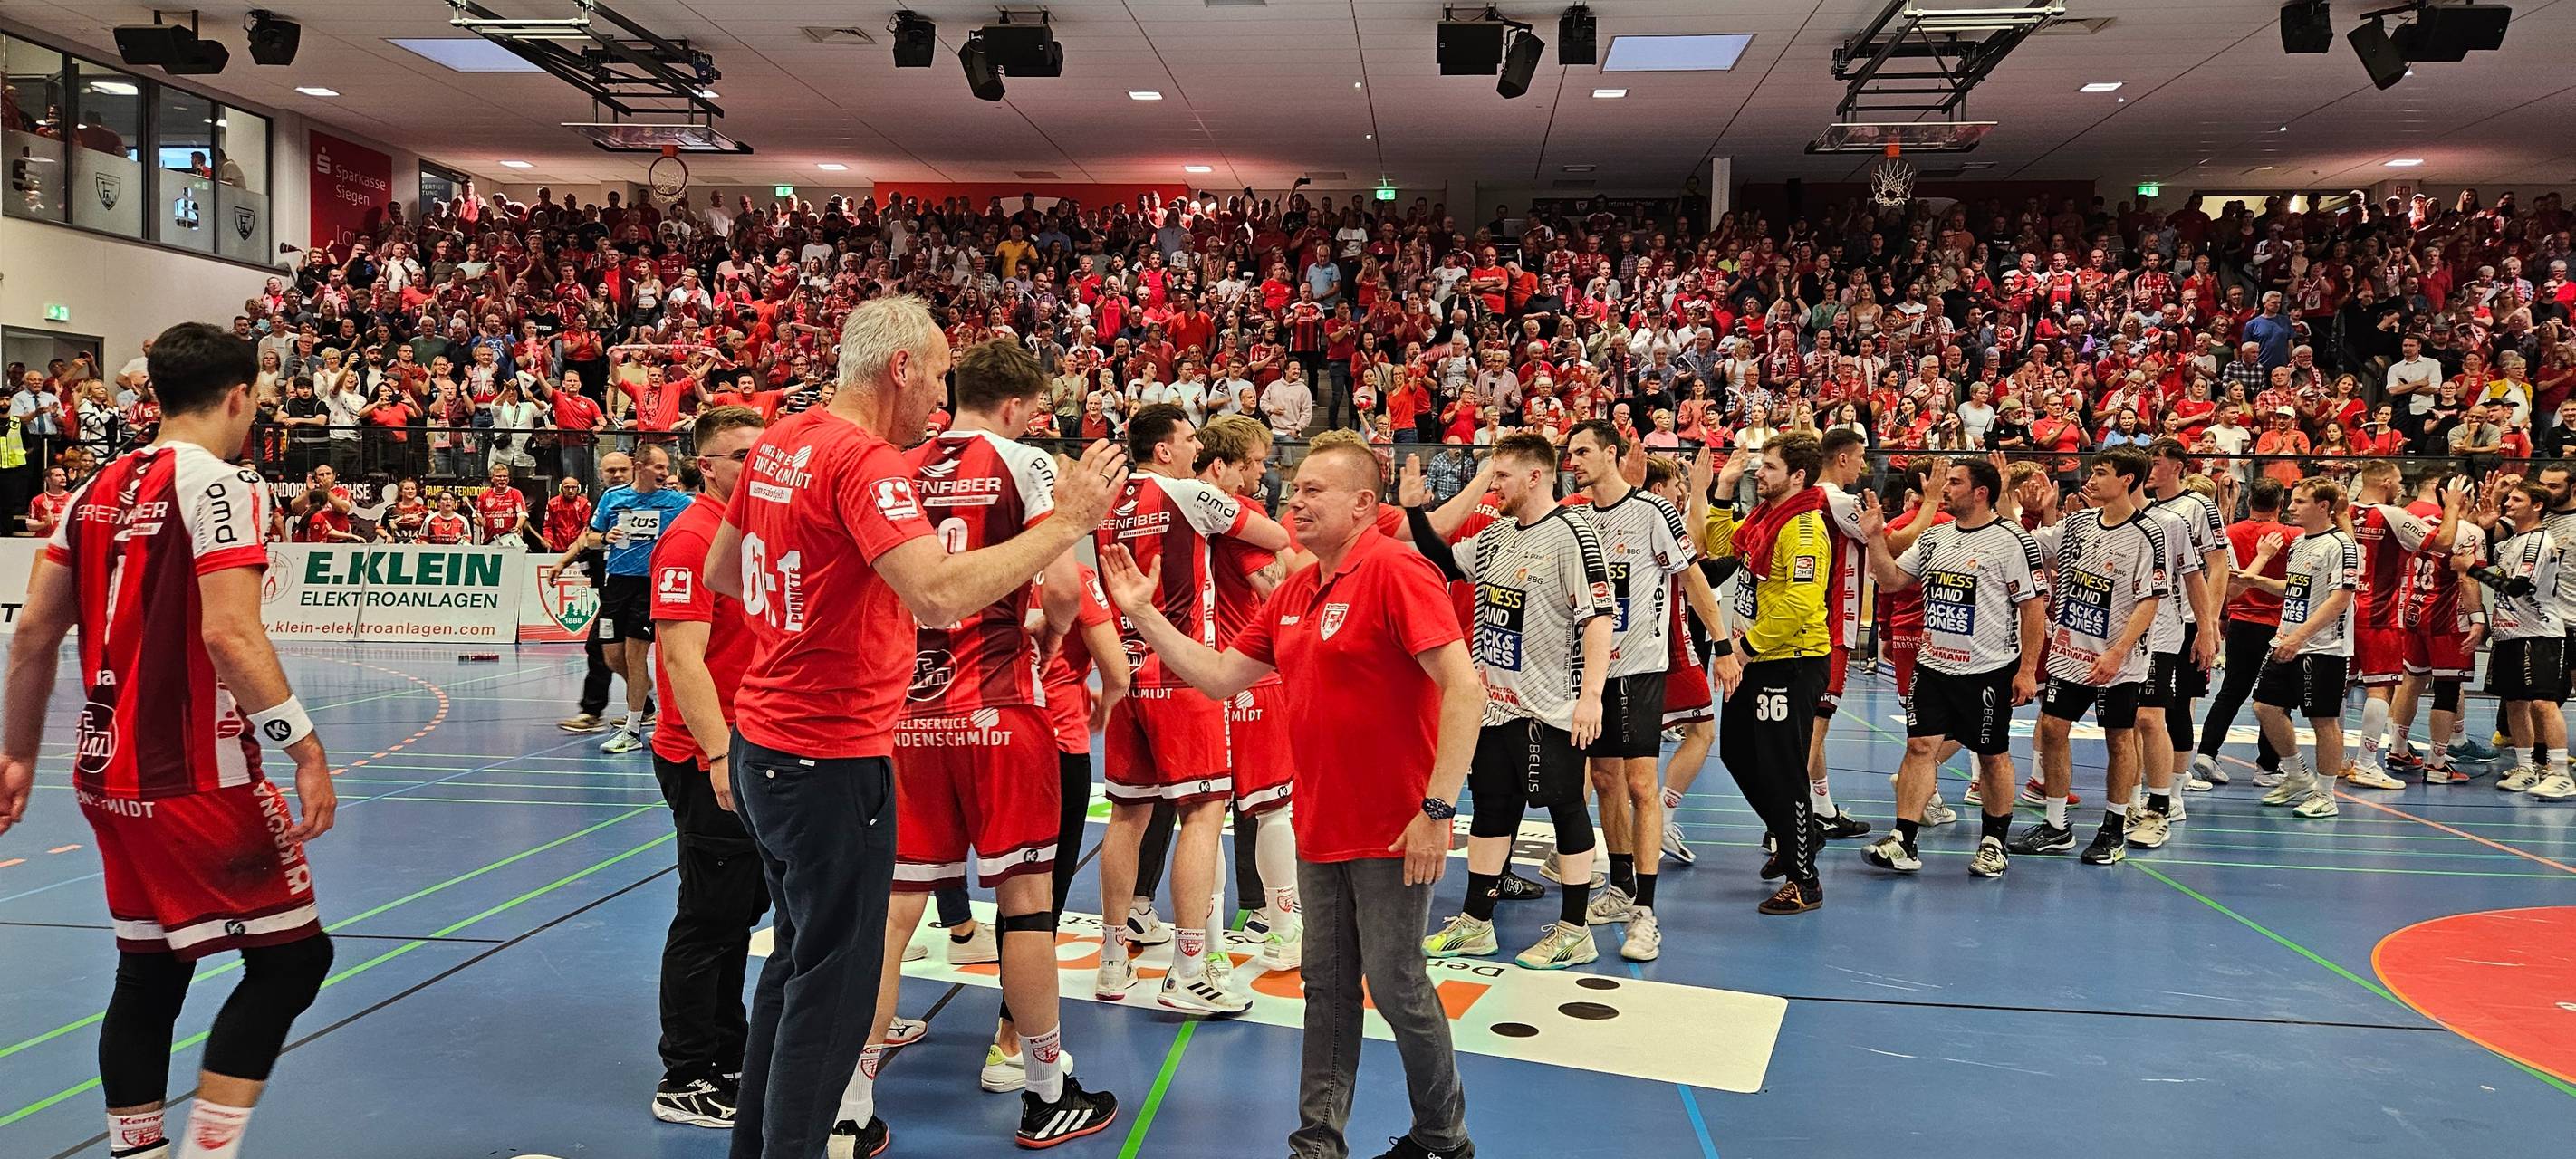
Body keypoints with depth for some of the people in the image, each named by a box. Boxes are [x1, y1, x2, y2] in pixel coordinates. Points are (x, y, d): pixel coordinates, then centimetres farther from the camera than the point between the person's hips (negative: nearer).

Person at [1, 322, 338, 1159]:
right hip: (198, 780, -8)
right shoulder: (220, 484, -12)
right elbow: (227, 633, -22)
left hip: (109, 775, 8)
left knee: (149, 972, 15)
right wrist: (306, 749, -21)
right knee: (293, 955, 1)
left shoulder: (99, 488, 12)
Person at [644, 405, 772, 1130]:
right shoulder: (692, 538, -15)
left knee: (740, 911, 17)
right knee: (710, 920, -1)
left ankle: (728, 1057, 30)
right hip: (710, 762, -9)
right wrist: (720, 755, -27)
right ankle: (685, 1082, 10)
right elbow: (684, 659, -22)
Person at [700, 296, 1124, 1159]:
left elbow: (721, 572, 21)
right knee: (834, 978, 1)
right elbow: (938, 596, -32)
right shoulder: (867, 462, -19)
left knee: (798, 955, 23)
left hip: (763, 741, 10)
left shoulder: (780, 444, 9)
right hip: (833, 756, -10)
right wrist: (1067, 522, -26)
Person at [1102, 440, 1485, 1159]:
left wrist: (1437, 809, -24)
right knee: (1327, 986, 13)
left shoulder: (1395, 572, -15)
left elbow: (1464, 688, -22)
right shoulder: (1293, 593, 10)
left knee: (1394, 985, 2)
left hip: (1394, 831, -7)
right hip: (1321, 830, 7)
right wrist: (1144, 616, 6)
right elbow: (1220, 676, 14)